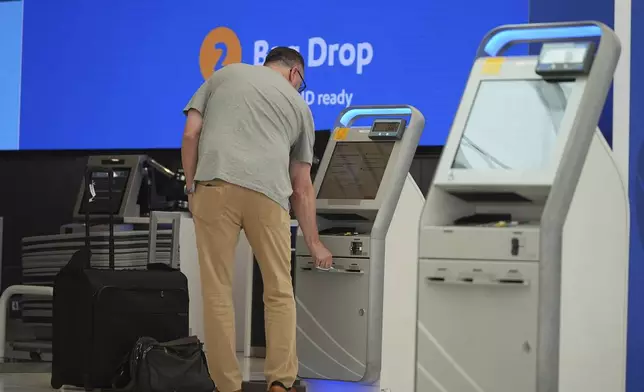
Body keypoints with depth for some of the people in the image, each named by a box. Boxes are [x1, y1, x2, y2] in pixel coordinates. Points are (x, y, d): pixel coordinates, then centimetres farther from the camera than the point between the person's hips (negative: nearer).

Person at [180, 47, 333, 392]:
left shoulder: (223, 75, 25)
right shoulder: (299, 105, 26)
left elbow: (191, 135, 11)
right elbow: (302, 187, 26)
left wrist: (191, 187, 17)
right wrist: (313, 242, 33)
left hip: (214, 186, 0)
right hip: (268, 193, 1)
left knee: (217, 292, 4)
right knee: (279, 293, 13)